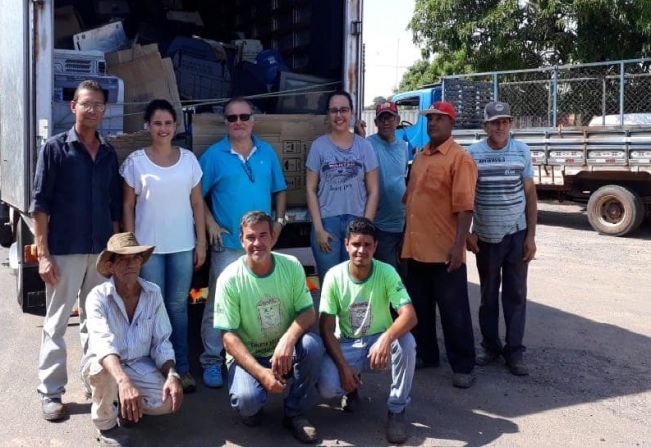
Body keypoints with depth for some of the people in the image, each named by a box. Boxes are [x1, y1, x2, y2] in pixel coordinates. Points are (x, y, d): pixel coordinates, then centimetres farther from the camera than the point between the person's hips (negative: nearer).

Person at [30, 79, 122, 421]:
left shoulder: (109, 154, 10)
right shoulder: (55, 148, -3)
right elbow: (40, 204, -6)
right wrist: (43, 254, -12)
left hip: (102, 252, 4)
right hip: (64, 251, -4)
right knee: (56, 323, 4)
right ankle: (51, 392, 14)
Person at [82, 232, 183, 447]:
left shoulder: (153, 293, -8)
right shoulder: (98, 296, -20)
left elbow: (161, 341, -6)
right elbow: (102, 342, -37)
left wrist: (172, 375, -26)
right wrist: (123, 381, -53)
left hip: (140, 366, 3)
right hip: (102, 366, -3)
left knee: (168, 401, -23)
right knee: (104, 367, -38)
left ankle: (123, 401, 10)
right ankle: (105, 423, -8)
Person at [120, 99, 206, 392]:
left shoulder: (188, 159, 4)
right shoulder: (135, 161, -1)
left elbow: (197, 203, 6)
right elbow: (128, 206, 1)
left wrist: (201, 242, 2)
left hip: (182, 246, 1)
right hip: (148, 246, -1)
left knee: (178, 306, 7)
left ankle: (182, 368, 17)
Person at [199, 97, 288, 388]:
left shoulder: (267, 152, 6)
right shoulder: (214, 155, -4)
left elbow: (279, 190, 13)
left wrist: (279, 221, 3)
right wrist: (210, 223, -10)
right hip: (227, 244, -3)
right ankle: (212, 361, 11)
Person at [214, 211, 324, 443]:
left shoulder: (292, 266, -9)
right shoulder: (229, 279, -16)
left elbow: (308, 312, -8)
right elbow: (229, 336, -15)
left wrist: (288, 339, -31)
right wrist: (261, 373, -27)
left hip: (285, 352, 3)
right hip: (247, 355, -2)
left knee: (313, 344, -30)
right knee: (247, 399, -33)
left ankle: (295, 413, -6)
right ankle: (251, 407, 9)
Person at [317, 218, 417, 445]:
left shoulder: (387, 273, -16)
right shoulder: (334, 276, -15)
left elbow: (409, 315, -27)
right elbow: (326, 328, -12)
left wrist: (386, 338, -47)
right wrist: (343, 366, -22)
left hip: (379, 340, 0)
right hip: (346, 345, 0)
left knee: (406, 341, -34)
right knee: (326, 387, -27)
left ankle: (397, 410, -12)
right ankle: (352, 388, 13)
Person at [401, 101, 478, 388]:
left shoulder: (459, 159, -9)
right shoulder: (420, 157, 15)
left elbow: (464, 206, -16)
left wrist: (459, 245, -22)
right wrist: (408, 238, 16)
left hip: (444, 251, -7)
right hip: (416, 247, 8)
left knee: (453, 310, 2)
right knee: (419, 307, 17)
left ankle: (463, 366, 13)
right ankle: (426, 355, 32)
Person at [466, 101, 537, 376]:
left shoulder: (522, 151, 1)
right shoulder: (473, 154, -3)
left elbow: (530, 195, 3)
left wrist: (531, 235, -1)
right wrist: (467, 233, -2)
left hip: (517, 234, 1)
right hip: (485, 236, 0)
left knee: (516, 294, 3)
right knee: (488, 294, 10)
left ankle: (514, 351, 11)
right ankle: (490, 346, 22)